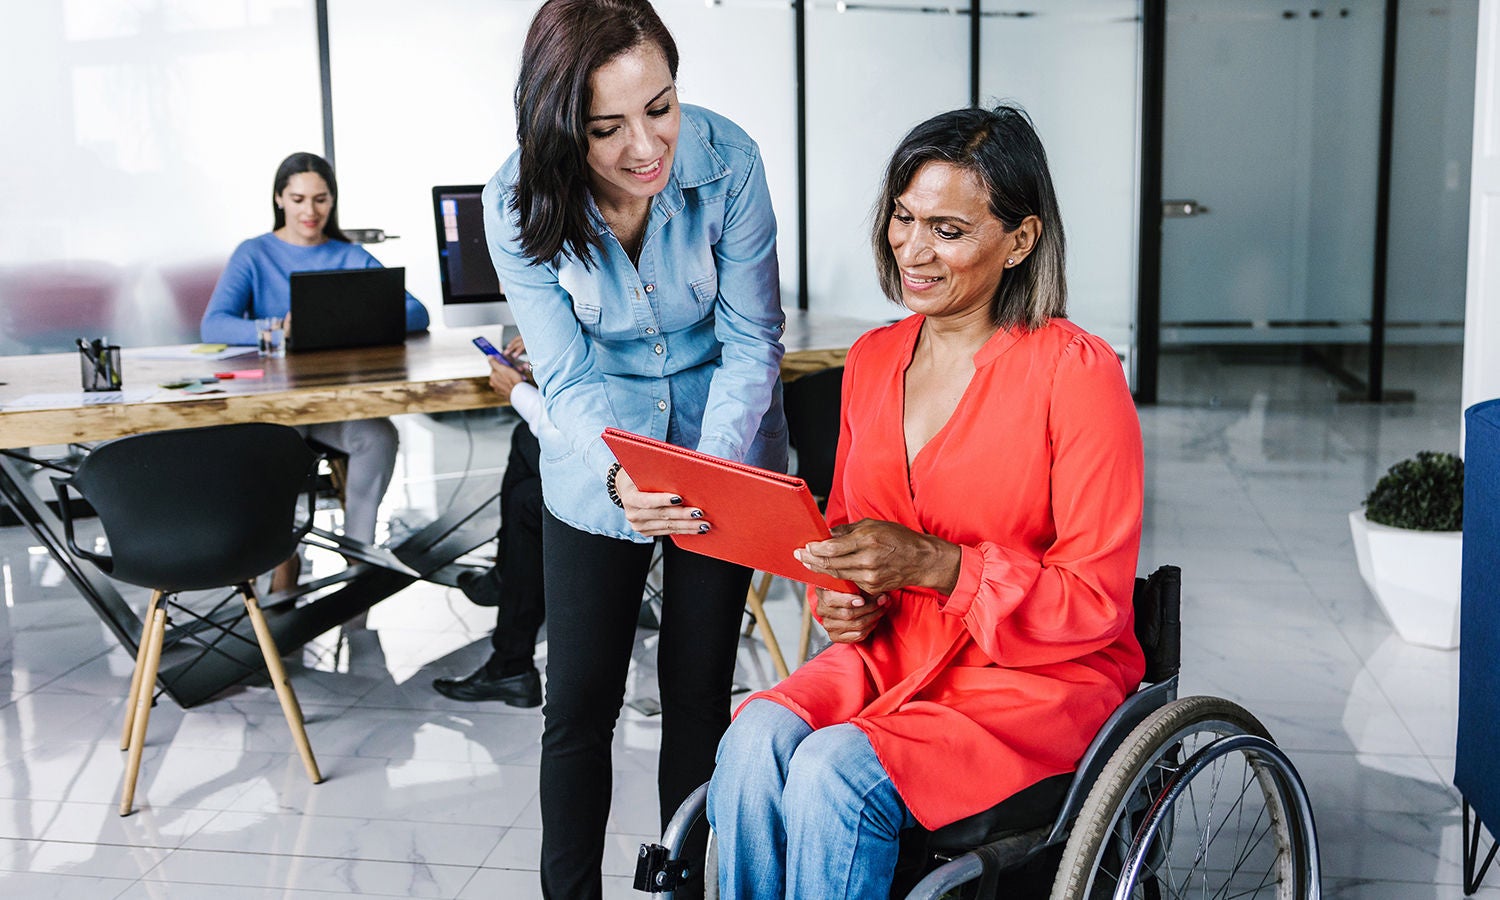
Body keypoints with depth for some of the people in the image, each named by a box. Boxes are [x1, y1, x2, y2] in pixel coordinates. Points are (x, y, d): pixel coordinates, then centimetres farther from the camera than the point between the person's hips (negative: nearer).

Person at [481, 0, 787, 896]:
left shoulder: (728, 161, -22)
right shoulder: (519, 205, -20)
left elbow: (750, 344, -14)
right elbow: (570, 378, -17)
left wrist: (712, 468, -29)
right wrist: (622, 478, -37)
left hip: (724, 459, 0)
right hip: (596, 472, 0)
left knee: (699, 691, 10)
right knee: (579, 703, 2)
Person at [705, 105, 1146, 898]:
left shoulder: (1076, 373, -12)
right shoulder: (871, 359, 8)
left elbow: (1095, 600, -12)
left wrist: (933, 564, -24)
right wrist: (842, 600, -4)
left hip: (1041, 675, -5)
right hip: (891, 650, 5)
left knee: (833, 773, -28)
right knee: (754, 742, -24)